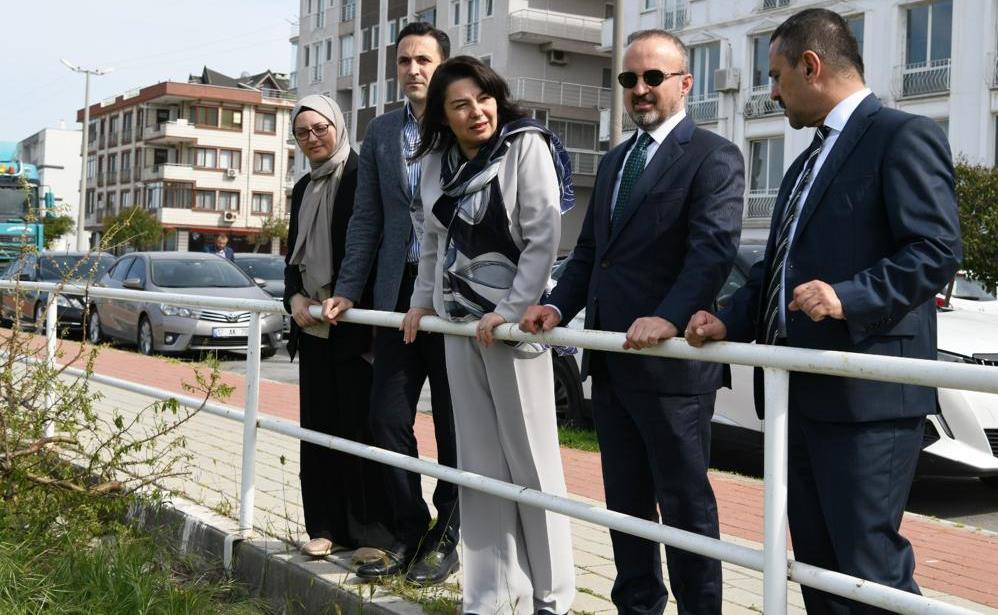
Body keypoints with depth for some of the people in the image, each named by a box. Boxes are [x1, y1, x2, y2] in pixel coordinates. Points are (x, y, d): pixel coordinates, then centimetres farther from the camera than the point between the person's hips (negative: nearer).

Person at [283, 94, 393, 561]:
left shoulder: (361, 174, -6)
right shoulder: (303, 189, 17)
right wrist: (295, 298, 2)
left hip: (354, 325, -7)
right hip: (312, 326, 7)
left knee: (359, 426, -5)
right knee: (318, 426, 8)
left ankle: (371, 532, 2)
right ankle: (326, 527, 17)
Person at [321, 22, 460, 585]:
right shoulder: (382, 133, 12)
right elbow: (367, 219, 12)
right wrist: (348, 291, 6)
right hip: (400, 291, 5)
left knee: (453, 424, 6)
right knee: (388, 419, 5)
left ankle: (445, 539, 19)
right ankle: (409, 534, 19)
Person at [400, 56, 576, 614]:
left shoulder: (526, 145, -7)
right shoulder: (438, 161, 11)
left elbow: (544, 236, -13)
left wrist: (510, 311, -17)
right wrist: (423, 301, 12)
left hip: (512, 320, -6)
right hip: (458, 322, 6)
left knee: (530, 458, 0)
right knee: (480, 463, 8)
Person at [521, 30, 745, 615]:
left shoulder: (713, 157, -7)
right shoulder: (614, 162, 18)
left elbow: (714, 249, -19)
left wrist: (668, 317, -33)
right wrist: (558, 306, 2)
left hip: (670, 362, -8)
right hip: (610, 361, 8)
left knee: (684, 500, 3)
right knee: (626, 498, 16)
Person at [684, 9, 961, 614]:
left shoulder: (904, 136, -6)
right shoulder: (808, 161, 22)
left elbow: (936, 249, -17)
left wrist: (848, 298, -29)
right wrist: (730, 321, 9)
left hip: (866, 394, -9)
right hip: (801, 390, 9)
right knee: (816, 562, 15)